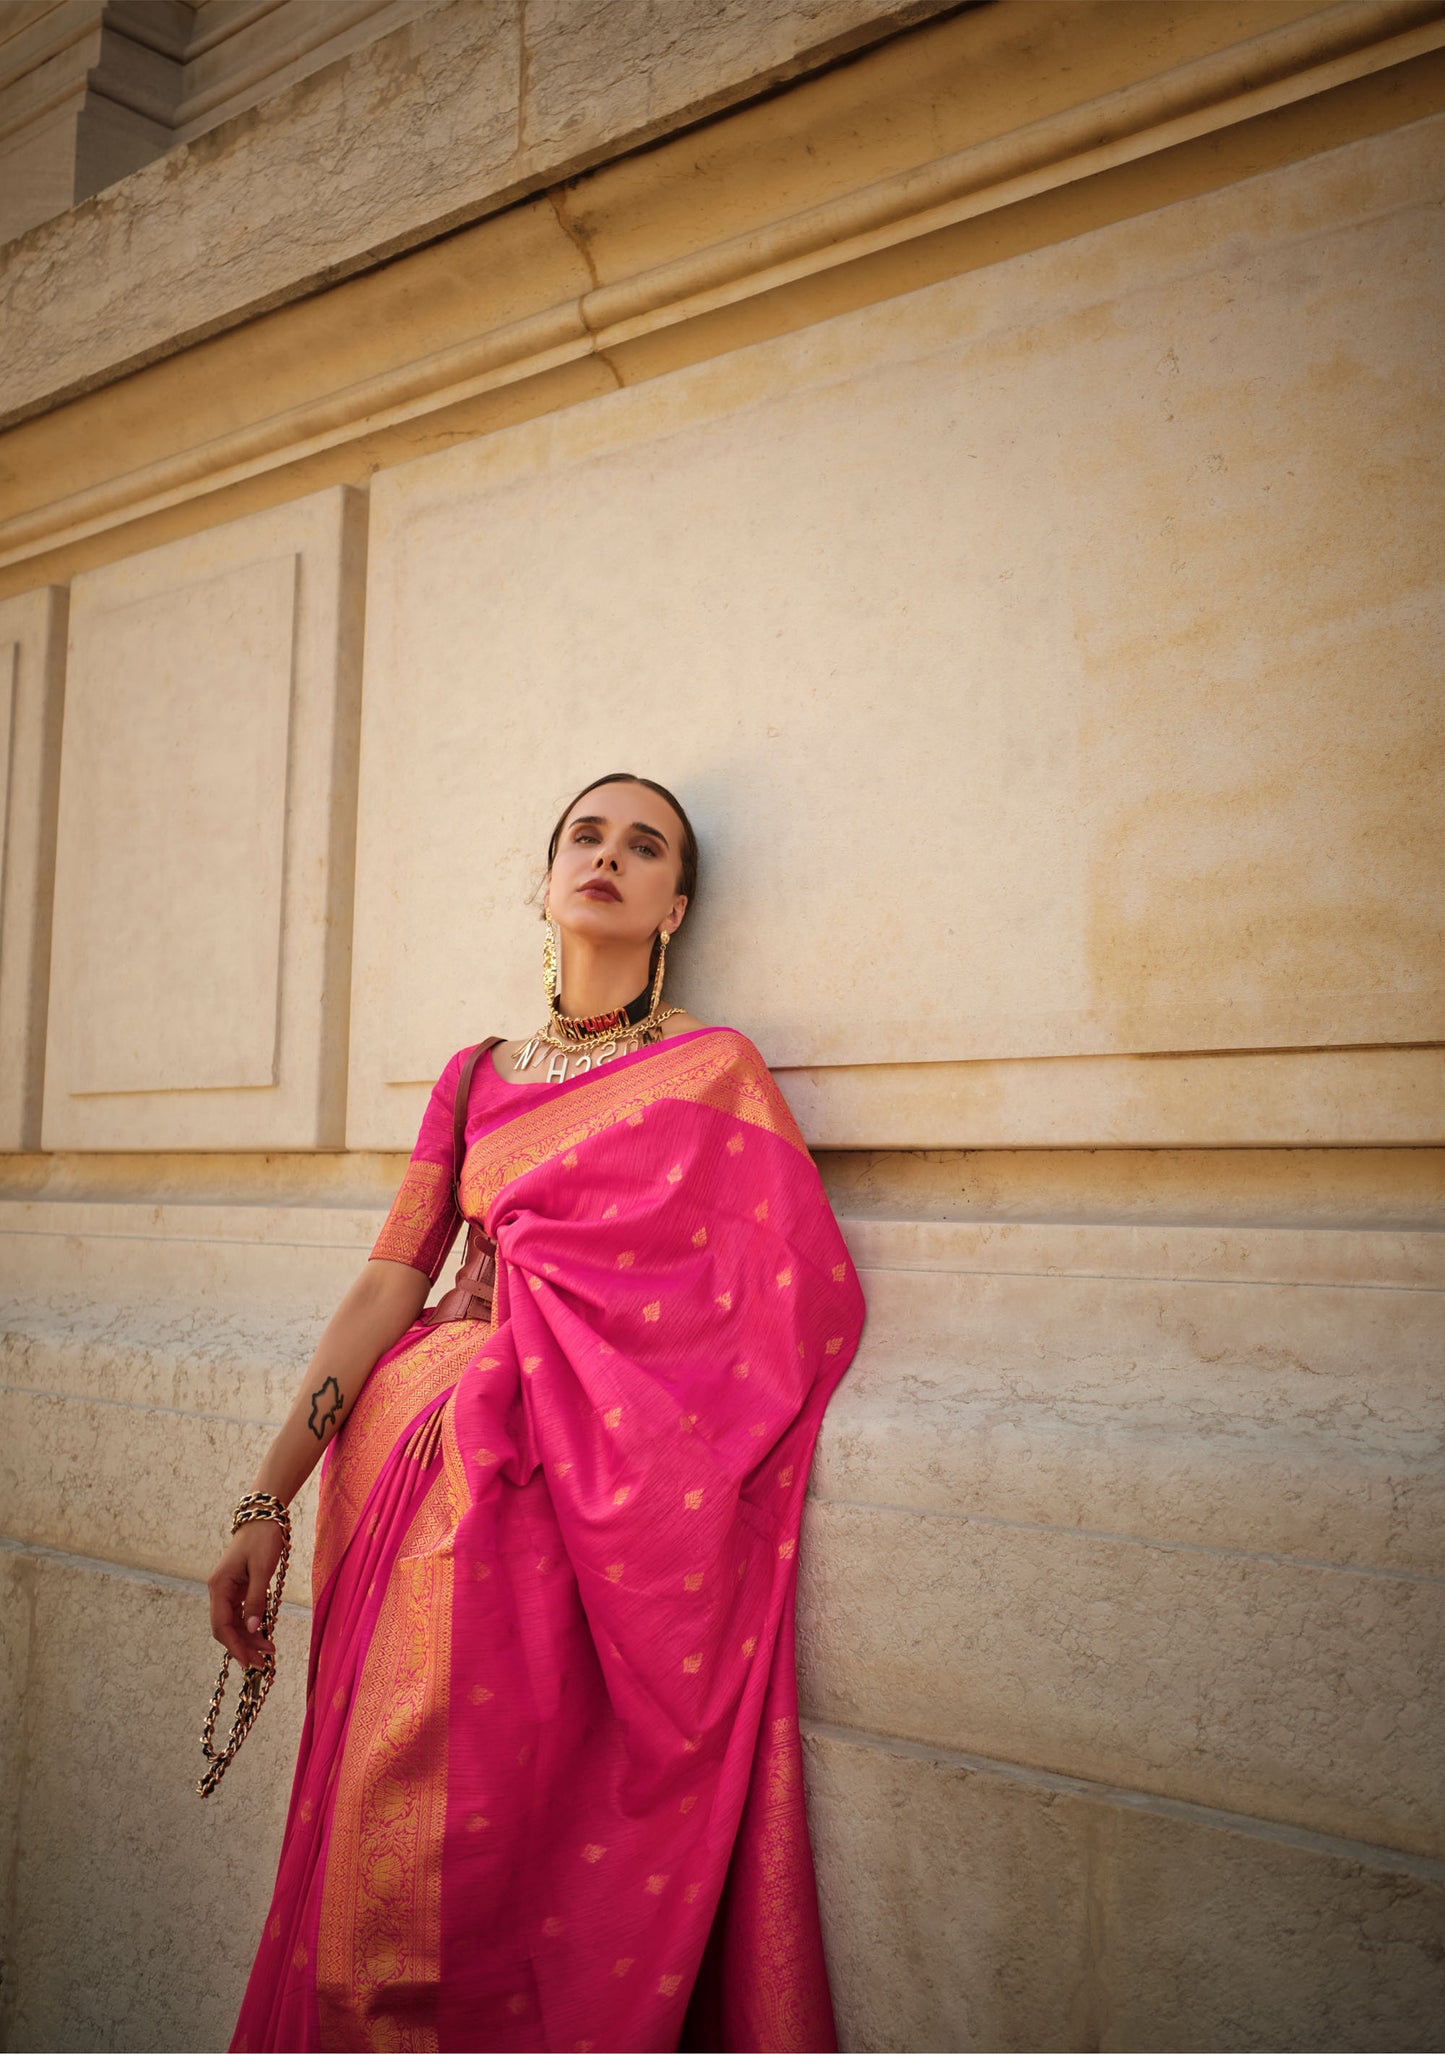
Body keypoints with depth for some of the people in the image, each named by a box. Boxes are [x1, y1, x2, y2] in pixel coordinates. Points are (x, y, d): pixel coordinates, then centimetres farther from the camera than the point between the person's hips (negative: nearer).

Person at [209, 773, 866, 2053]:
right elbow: (388, 1286, 8)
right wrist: (268, 1501, 1)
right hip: (422, 1458, 4)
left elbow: (806, 1297, -4)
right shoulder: (475, 1077, 15)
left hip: (585, 1480, -3)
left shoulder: (713, 1070, 3)